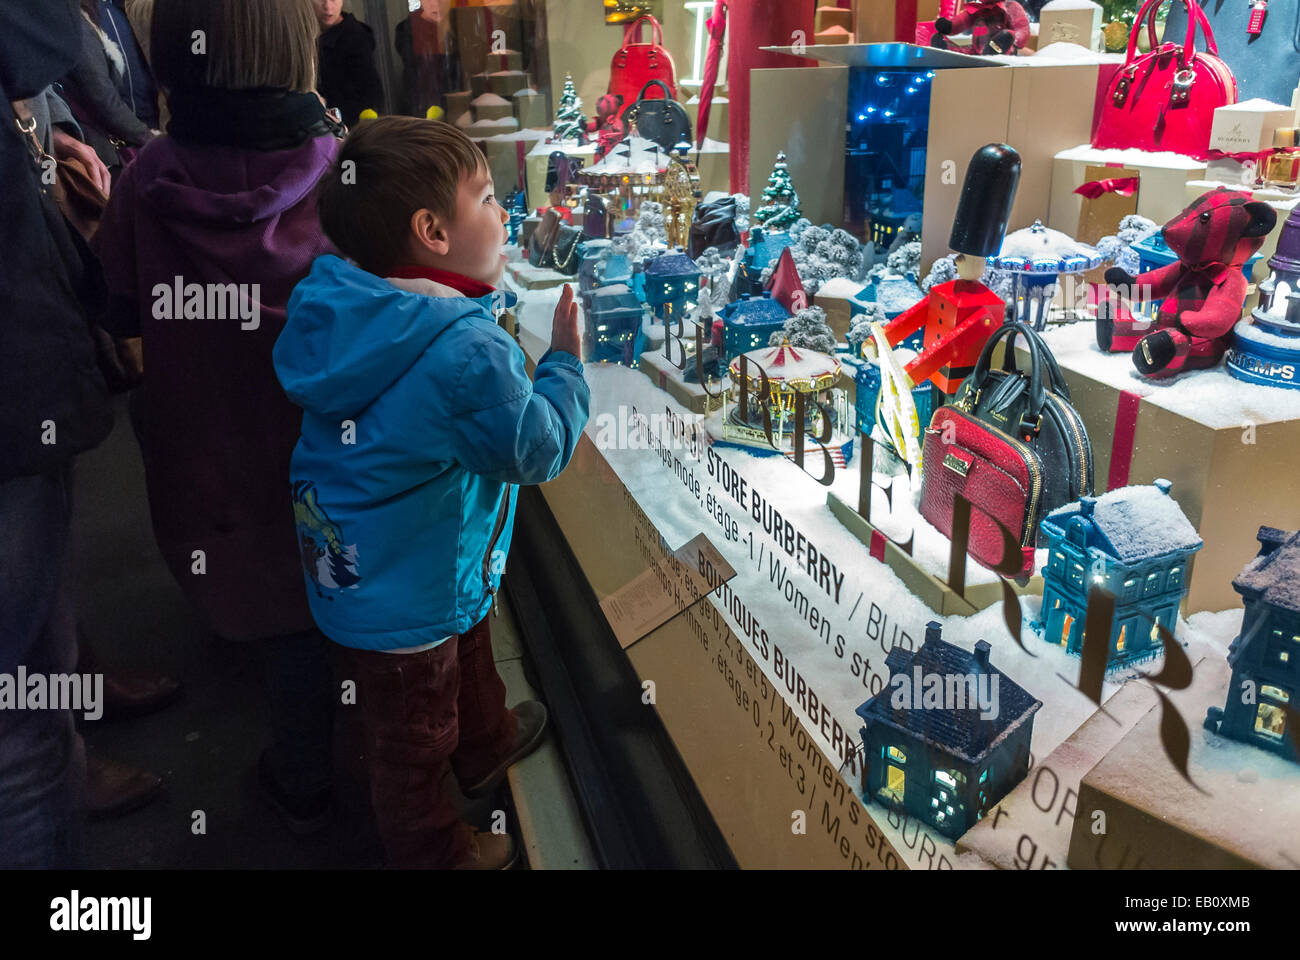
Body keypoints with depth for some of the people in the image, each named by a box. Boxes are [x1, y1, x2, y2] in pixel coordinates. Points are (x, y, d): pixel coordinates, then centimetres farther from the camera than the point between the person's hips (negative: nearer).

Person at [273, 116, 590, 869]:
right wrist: (567, 362, -9)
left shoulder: (348, 312, -10)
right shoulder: (466, 354, -36)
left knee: (469, 652, 35)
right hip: (404, 598, -9)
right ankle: (435, 851, 42)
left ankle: (487, 745, 63)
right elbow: (538, 449, -23)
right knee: (414, 738, 16)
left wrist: (483, 292, 1)